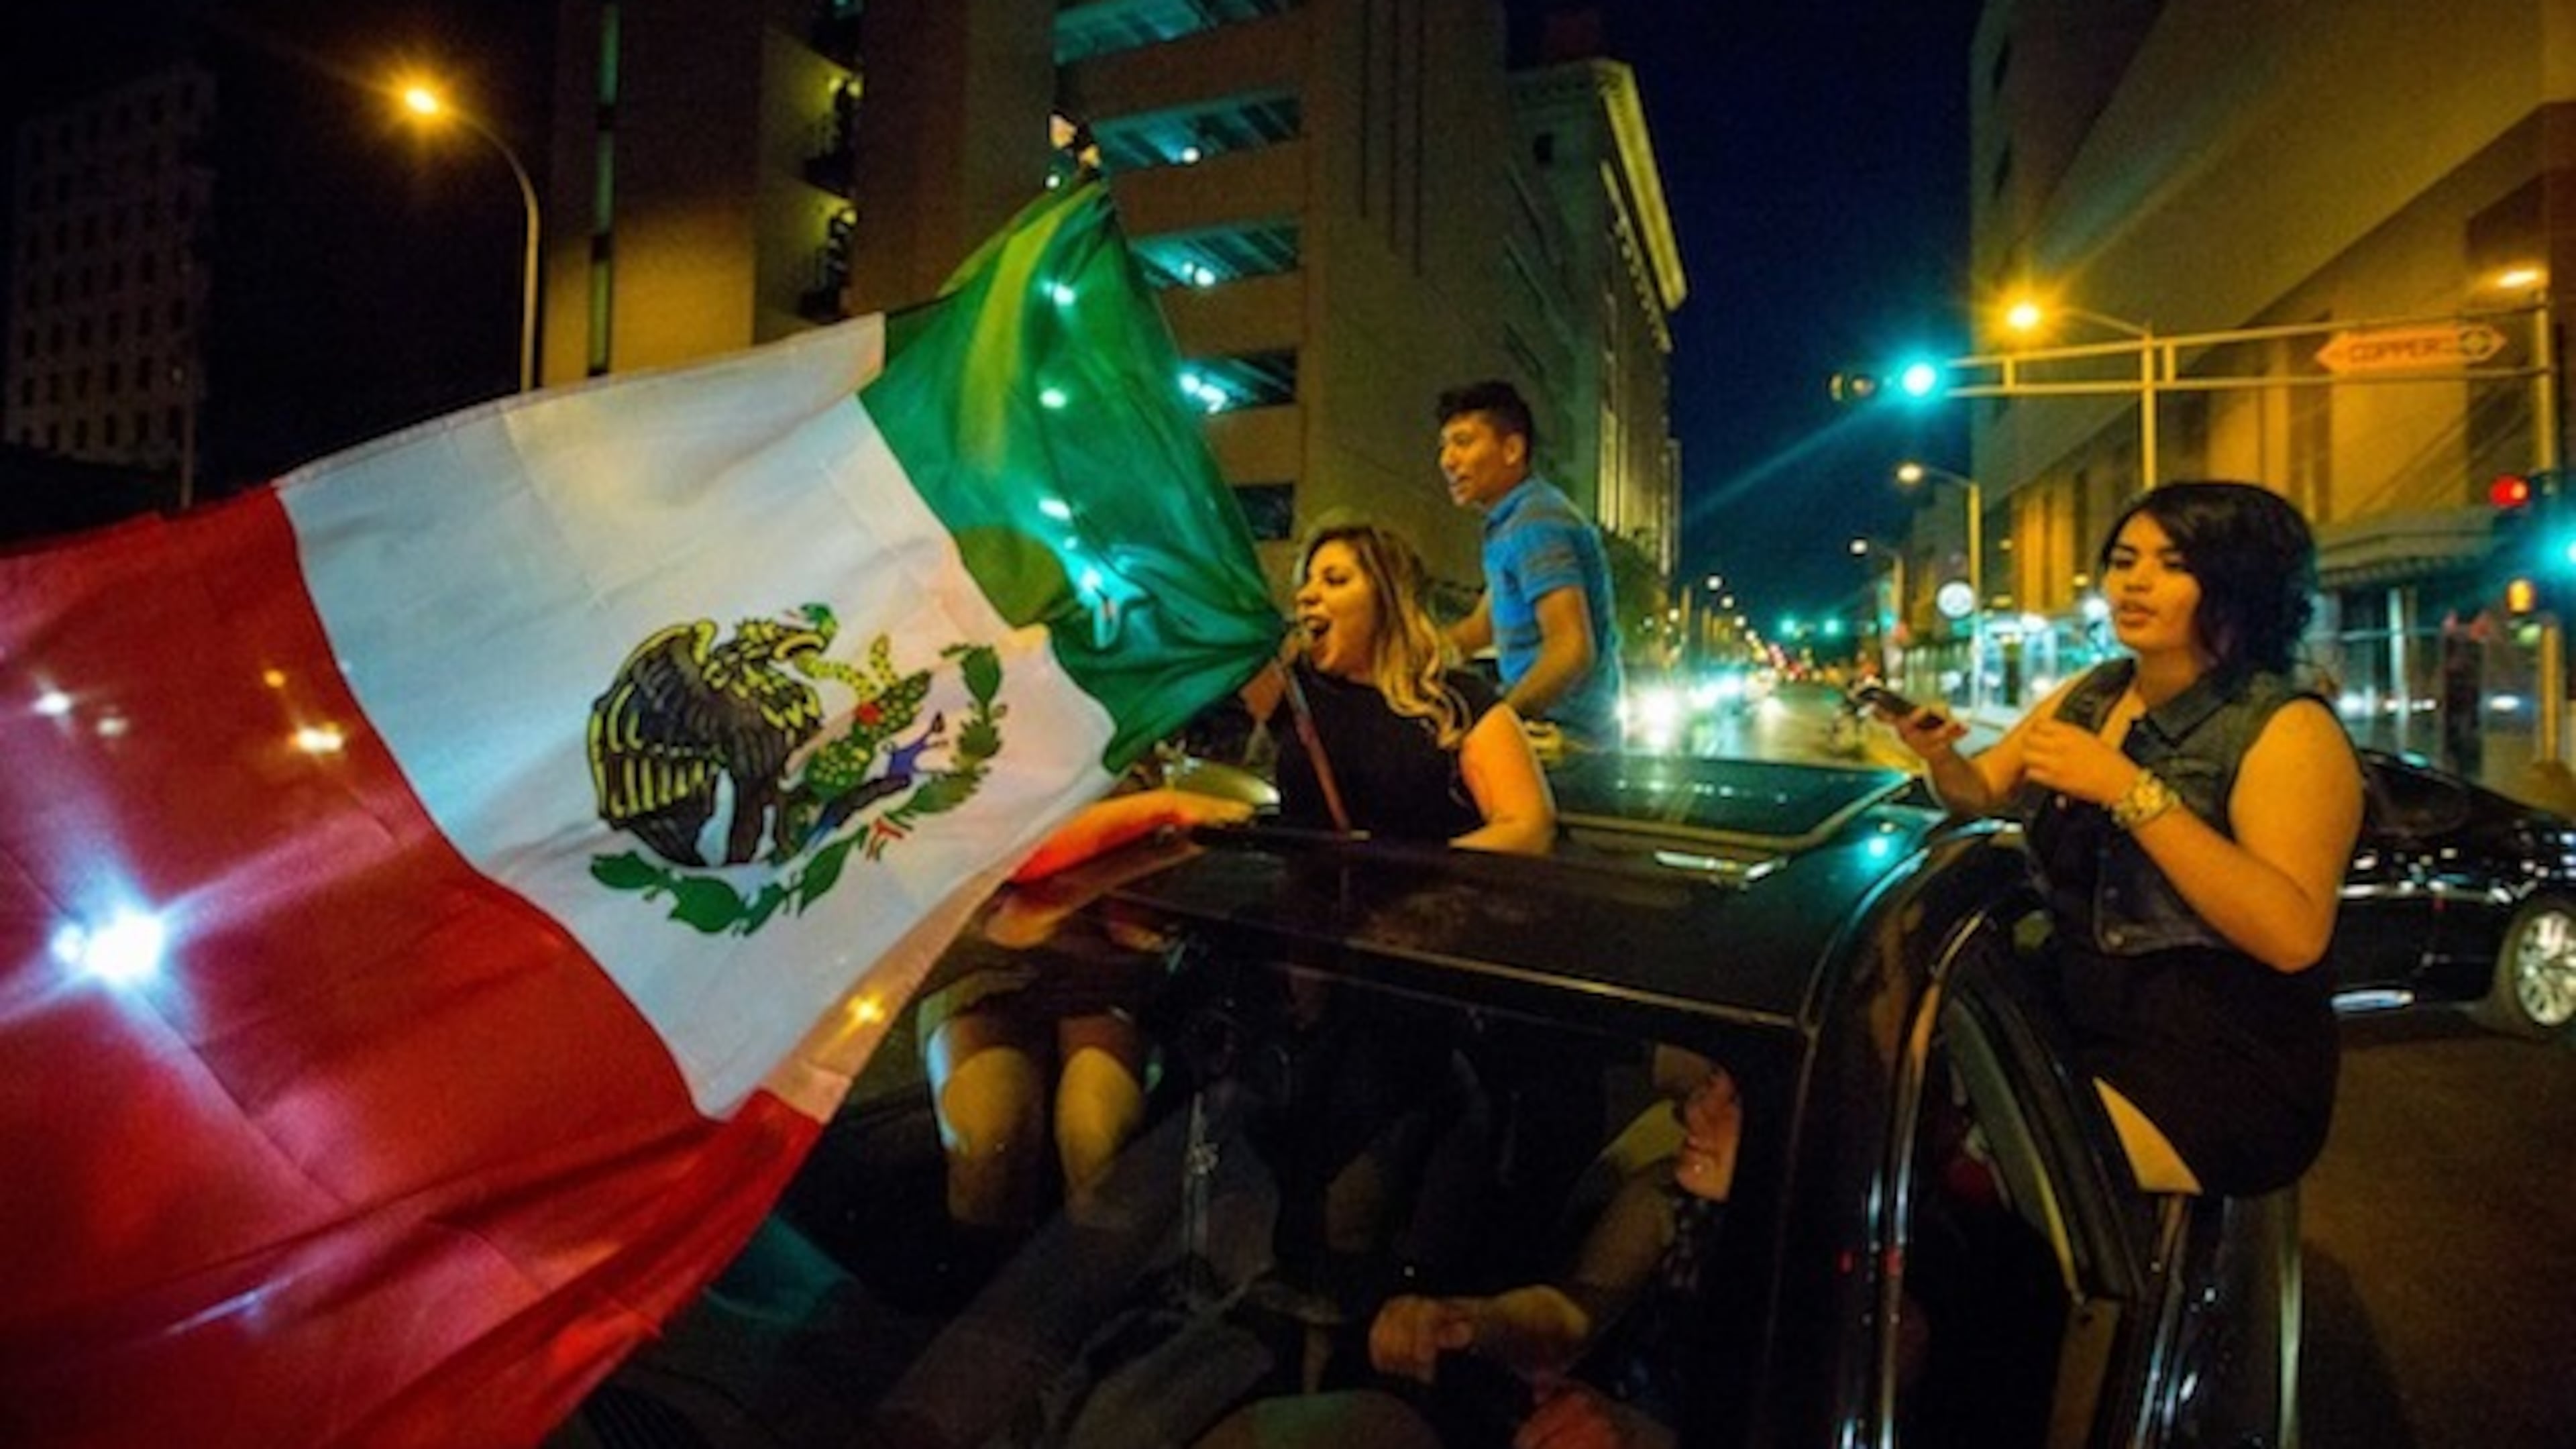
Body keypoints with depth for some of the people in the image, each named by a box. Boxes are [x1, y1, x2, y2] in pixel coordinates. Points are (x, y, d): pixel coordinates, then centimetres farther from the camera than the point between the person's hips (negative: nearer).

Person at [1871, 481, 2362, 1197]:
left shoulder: (2287, 728, -12)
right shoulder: (2091, 696, 8)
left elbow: (2294, 935, -24)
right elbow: (1980, 795, 12)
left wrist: (2130, 791, -28)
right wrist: (1940, 755, -11)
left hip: (2224, 1077, -6)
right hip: (2084, 1032, 6)